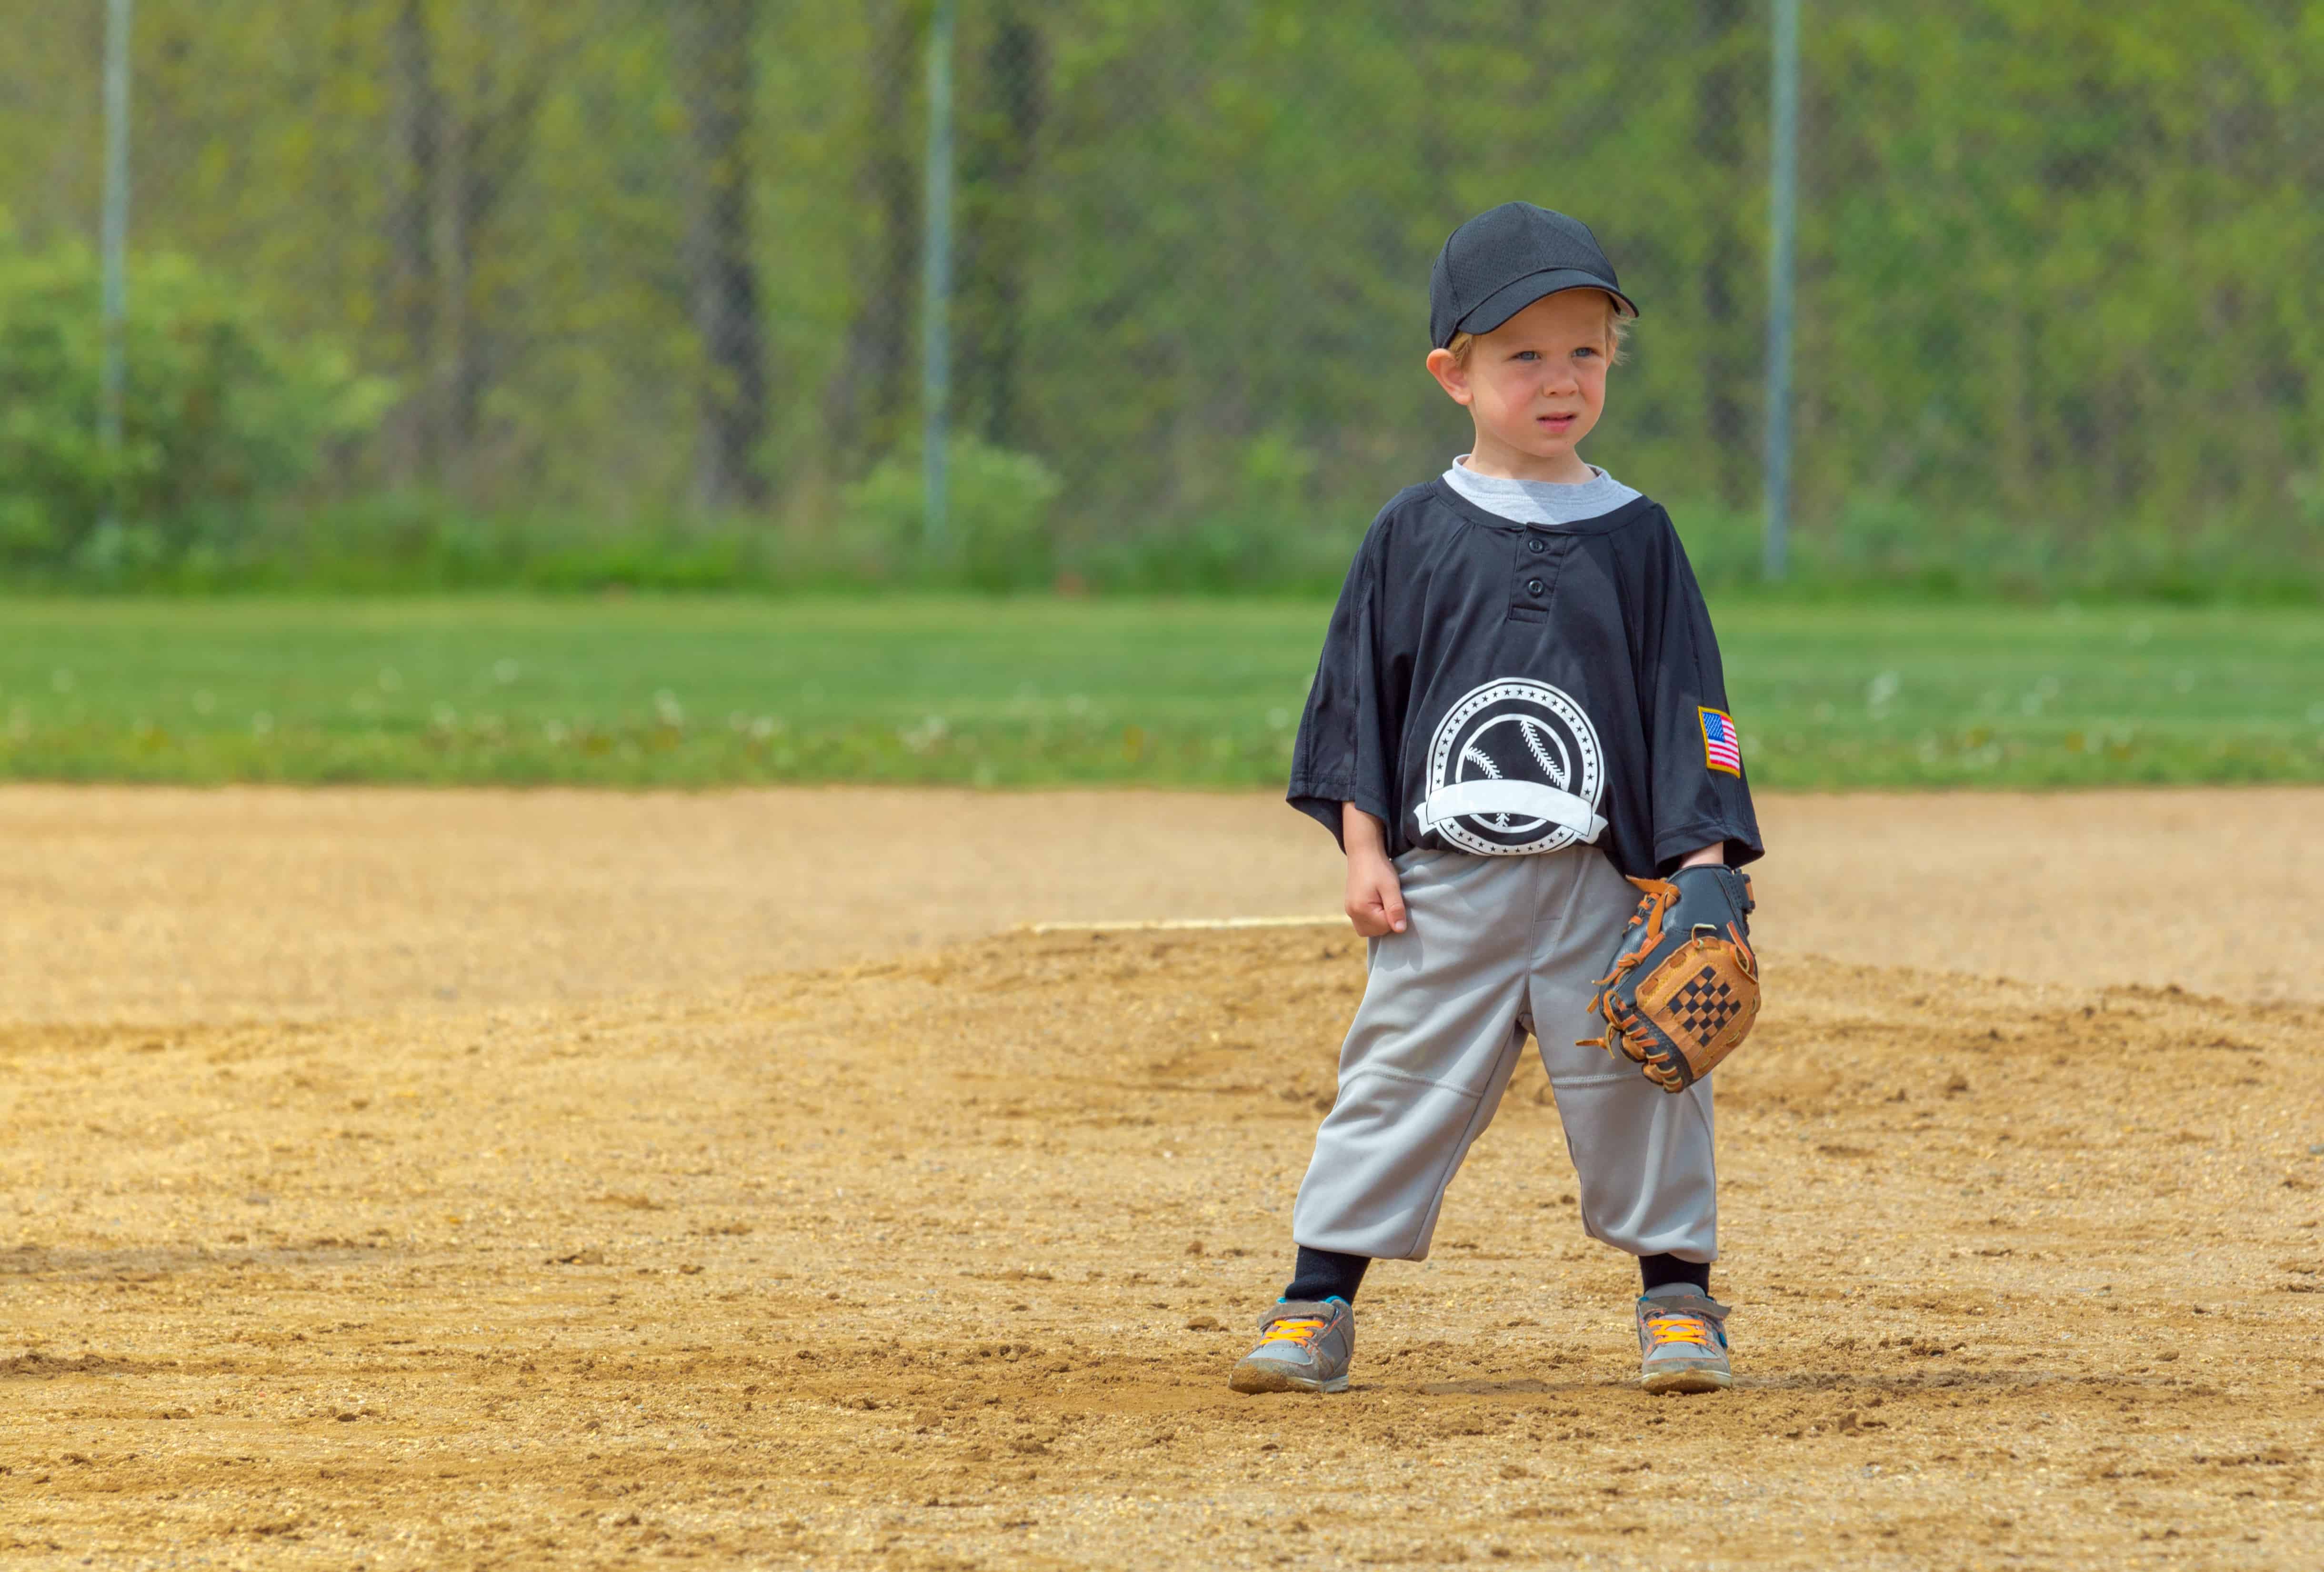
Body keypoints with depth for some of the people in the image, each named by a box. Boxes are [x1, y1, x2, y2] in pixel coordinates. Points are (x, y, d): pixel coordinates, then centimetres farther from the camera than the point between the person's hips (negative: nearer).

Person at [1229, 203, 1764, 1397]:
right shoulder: (1414, 537, 3)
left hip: (1598, 883, 0)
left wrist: (1701, 859, -5)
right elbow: (1360, 695, 7)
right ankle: (1318, 1301, 6)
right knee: (1400, 1081, 1)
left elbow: (1685, 705, 3)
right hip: (1442, 887, 0)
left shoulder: (1636, 539, 3)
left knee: (1637, 1086, 1)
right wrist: (1364, 845, -1)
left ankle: (1677, 1295, 13)